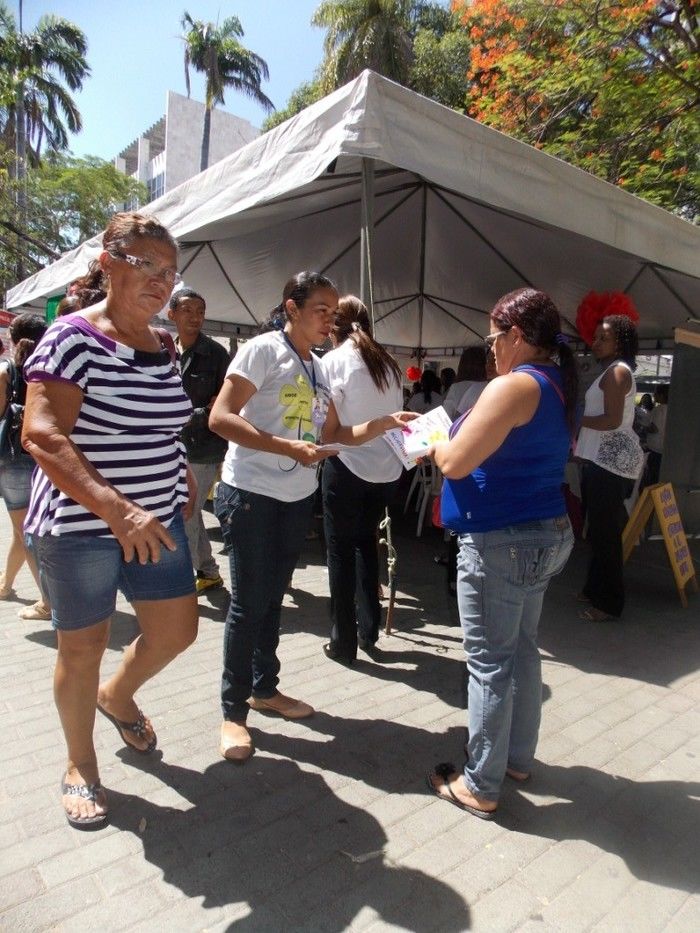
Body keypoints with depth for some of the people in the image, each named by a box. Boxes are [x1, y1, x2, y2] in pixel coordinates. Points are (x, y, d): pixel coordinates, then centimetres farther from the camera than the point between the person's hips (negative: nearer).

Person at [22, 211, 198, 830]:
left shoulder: (165, 346, 8)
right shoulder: (74, 338, -14)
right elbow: (42, 436, -23)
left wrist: (181, 484, 10)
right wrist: (116, 510, -32)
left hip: (157, 523, 7)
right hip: (80, 527, -6)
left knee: (177, 630, 11)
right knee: (83, 646, 9)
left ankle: (117, 696, 44)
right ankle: (80, 767, 35)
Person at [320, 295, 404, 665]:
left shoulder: (334, 360, -5)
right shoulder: (389, 363, 9)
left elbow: (330, 427, -8)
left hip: (347, 466, -5)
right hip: (387, 468, 5)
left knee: (340, 551, 7)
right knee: (366, 543, 20)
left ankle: (343, 642, 14)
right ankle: (369, 631, 25)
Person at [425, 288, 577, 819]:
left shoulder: (513, 386, -18)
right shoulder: (560, 387, 12)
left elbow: (455, 463, -19)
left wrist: (435, 442, 2)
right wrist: (460, 438, 14)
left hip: (501, 542, -10)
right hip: (548, 534, 10)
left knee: (490, 662, 2)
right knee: (523, 649, 20)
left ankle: (481, 787, 17)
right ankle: (518, 758, 36)